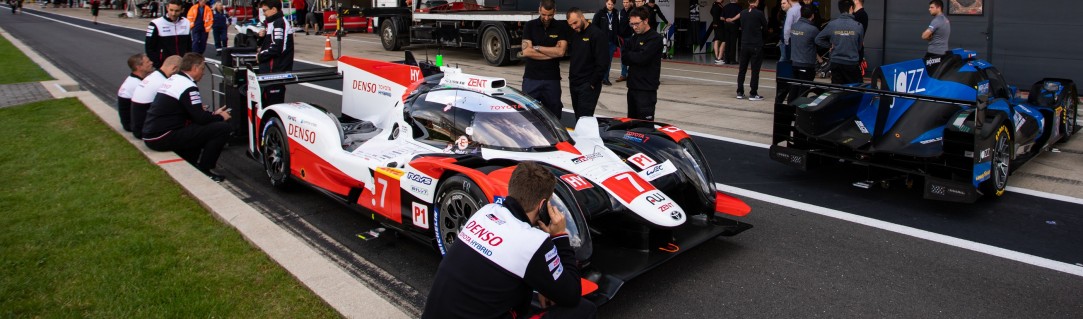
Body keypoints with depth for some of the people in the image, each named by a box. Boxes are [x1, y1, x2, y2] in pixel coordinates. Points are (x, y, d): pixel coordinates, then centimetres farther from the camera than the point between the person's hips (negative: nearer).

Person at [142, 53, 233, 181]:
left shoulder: (172, 79, 16)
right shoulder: (188, 87, -13)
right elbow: (201, 118, -15)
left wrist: (213, 114, 17)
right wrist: (220, 117, 2)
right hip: (163, 139, -10)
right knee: (223, 128, -14)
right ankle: (203, 170, -5)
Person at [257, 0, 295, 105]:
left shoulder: (279, 23, -14)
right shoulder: (272, 22, 19)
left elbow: (276, 48, -22)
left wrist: (261, 56, -9)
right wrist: (262, 36, 3)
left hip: (276, 70, -10)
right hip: (270, 69, 10)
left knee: (274, 101, -8)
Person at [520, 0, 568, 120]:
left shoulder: (561, 27, 3)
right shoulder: (530, 26, 1)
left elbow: (560, 52, -10)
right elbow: (526, 51, -10)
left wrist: (537, 48, -6)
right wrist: (552, 52, -8)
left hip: (552, 79, 1)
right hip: (531, 78, 0)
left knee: (553, 114, 7)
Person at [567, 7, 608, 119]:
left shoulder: (597, 34, -11)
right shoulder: (574, 35, 13)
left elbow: (603, 63, -16)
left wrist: (592, 83, -15)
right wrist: (572, 79, 11)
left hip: (588, 85, -8)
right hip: (574, 84, 8)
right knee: (578, 118, 11)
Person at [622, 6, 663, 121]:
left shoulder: (655, 38, -9)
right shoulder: (634, 38, 15)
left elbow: (642, 58, -20)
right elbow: (624, 59, 6)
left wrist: (629, 54, -3)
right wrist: (635, 56, -11)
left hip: (647, 89, -8)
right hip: (632, 86, 8)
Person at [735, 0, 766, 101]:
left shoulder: (742, 13, 2)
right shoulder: (759, 13, -10)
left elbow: (742, 27, 9)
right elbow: (765, 28, 0)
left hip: (744, 44, 4)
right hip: (756, 45, -4)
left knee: (742, 69, 11)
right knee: (755, 70, 0)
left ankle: (740, 92, 14)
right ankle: (753, 94, 1)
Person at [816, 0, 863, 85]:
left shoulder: (831, 24, -5)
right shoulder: (858, 26, -7)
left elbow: (818, 40, 5)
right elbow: (859, 46, 5)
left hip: (836, 63, 2)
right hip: (852, 64, -2)